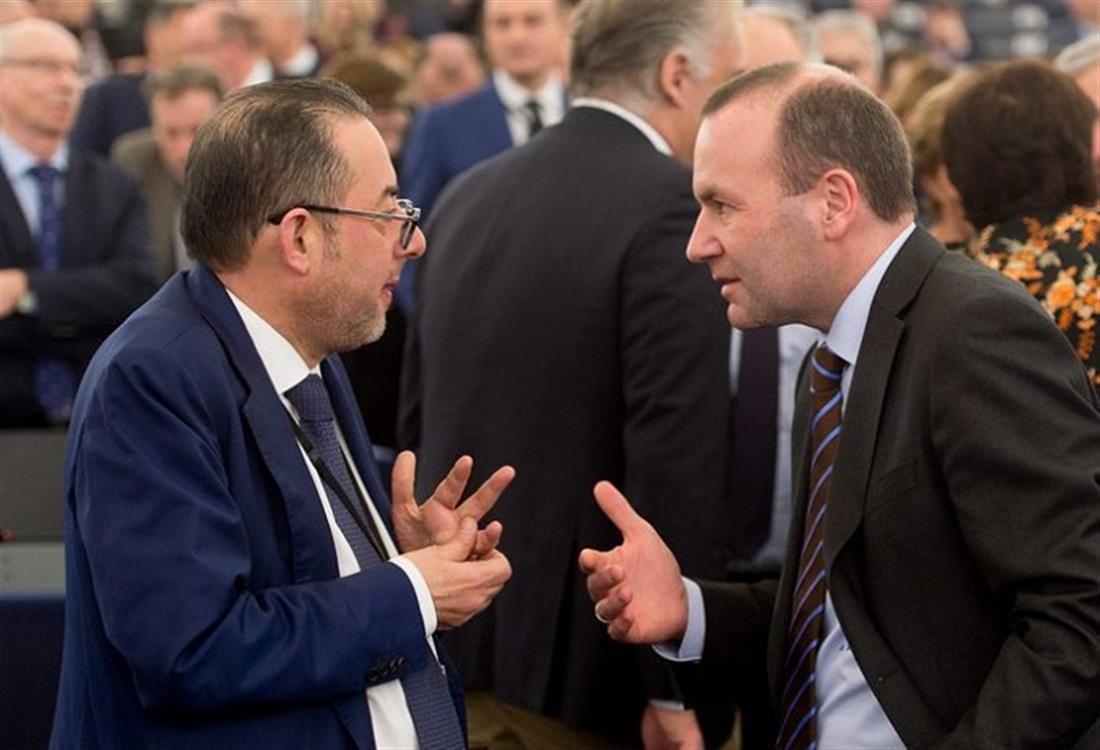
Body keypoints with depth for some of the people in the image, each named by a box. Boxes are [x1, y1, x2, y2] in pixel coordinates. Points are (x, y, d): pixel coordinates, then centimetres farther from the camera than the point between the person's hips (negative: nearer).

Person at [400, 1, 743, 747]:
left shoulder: (470, 193, 8)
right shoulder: (672, 208, -15)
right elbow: (680, 460, -21)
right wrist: (677, 684, -17)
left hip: (460, 640, 7)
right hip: (590, 661, -7)